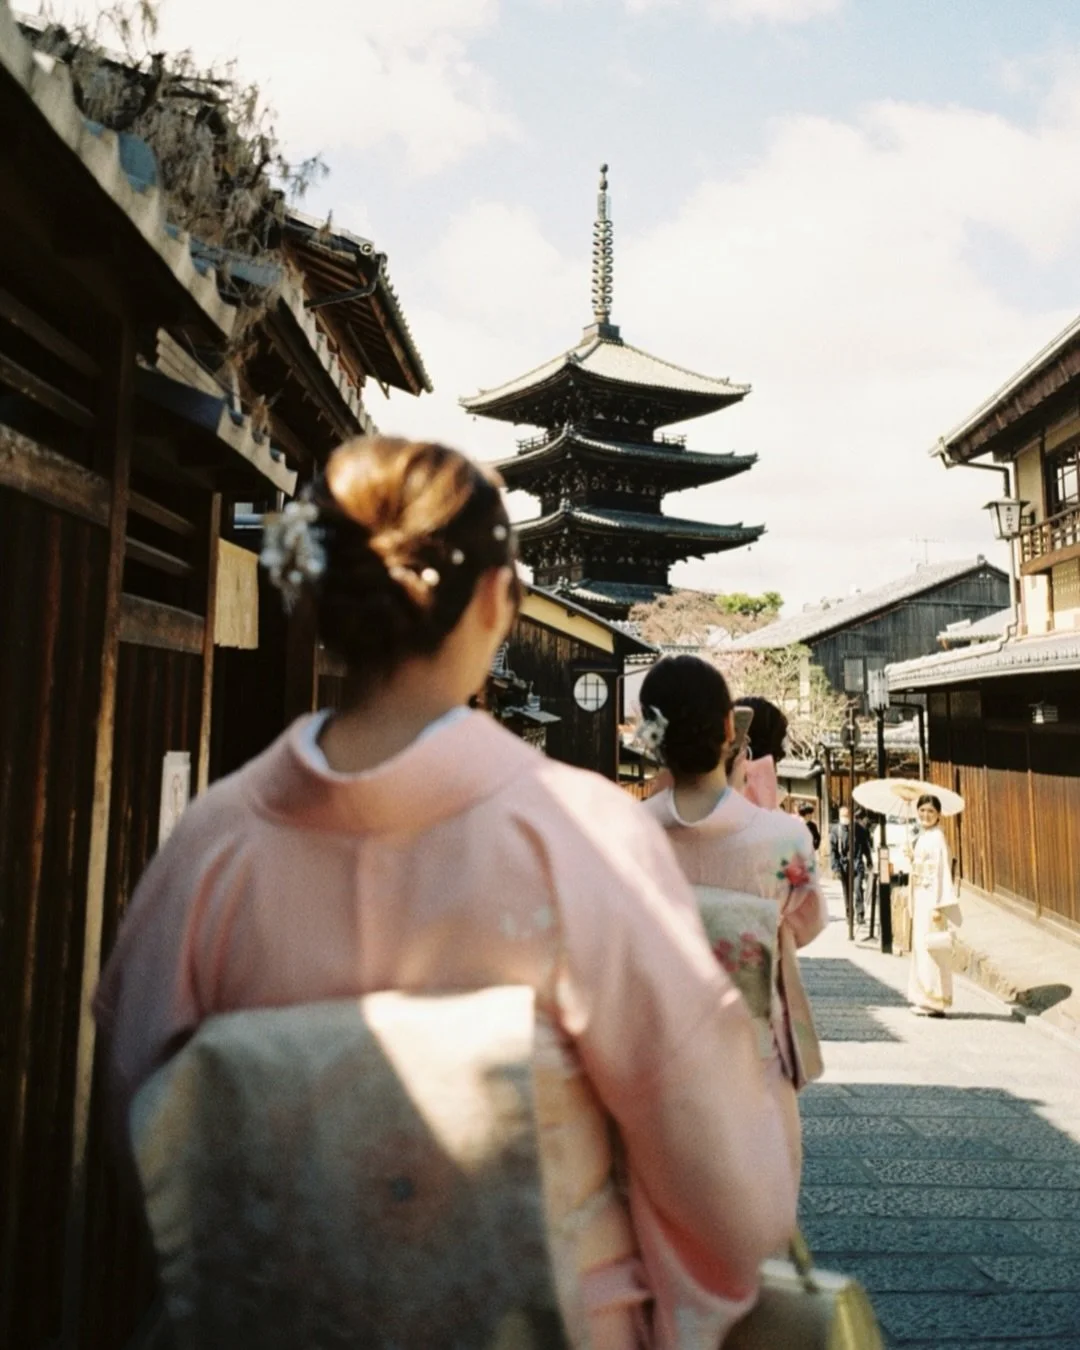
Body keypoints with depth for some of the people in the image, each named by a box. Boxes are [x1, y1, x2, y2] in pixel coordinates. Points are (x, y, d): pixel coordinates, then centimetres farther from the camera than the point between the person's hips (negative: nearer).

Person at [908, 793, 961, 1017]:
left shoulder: (937, 838, -12)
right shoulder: (922, 838, 14)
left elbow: (942, 872, -17)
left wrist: (938, 905, -19)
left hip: (932, 899, -9)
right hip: (920, 898, 9)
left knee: (930, 948, -6)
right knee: (920, 947, 11)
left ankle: (935, 1001, 1)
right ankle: (925, 999, 18)